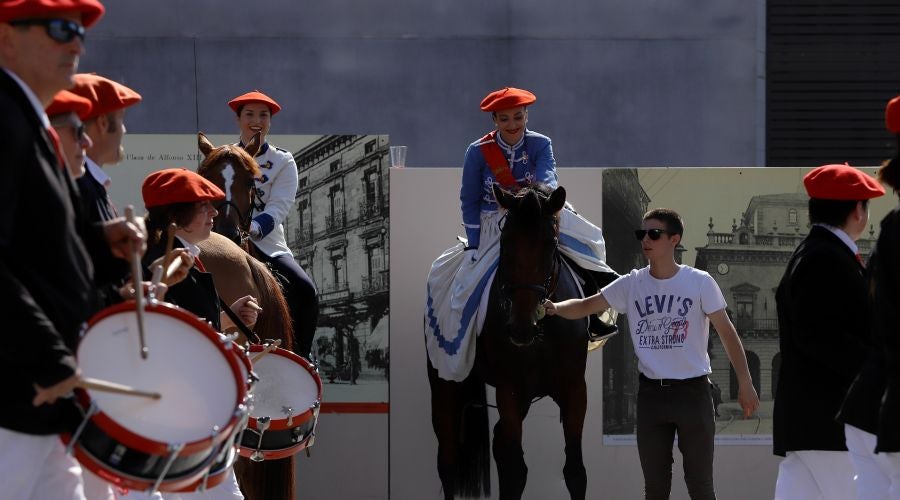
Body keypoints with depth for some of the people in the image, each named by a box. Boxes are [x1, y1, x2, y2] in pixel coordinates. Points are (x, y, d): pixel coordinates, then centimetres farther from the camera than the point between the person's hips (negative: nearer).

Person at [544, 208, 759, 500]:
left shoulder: (700, 282, -5)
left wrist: (744, 383, -7)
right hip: (650, 393, 3)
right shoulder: (631, 284, 2)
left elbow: (727, 333, -3)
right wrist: (555, 308, -24)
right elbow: (585, 306, -2)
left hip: (692, 390, -3)